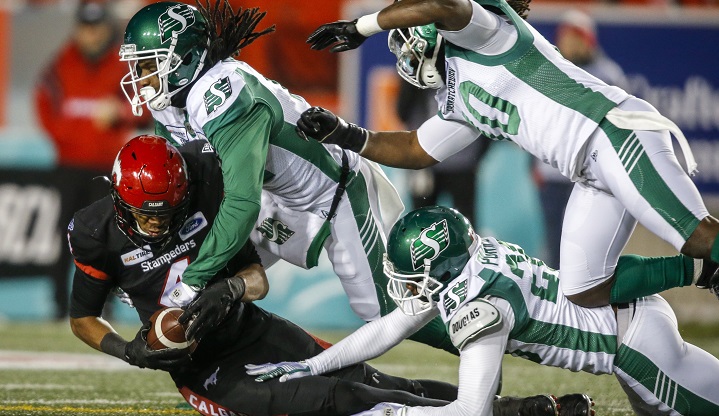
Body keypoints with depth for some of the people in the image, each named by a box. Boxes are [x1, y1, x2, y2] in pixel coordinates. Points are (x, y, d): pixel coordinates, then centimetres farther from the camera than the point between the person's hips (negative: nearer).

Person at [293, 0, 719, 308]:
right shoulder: (458, 101, 26)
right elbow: (416, 151, 34)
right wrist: (345, 135, 25)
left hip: (617, 134, -10)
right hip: (592, 171, 10)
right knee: (586, 292, 2)